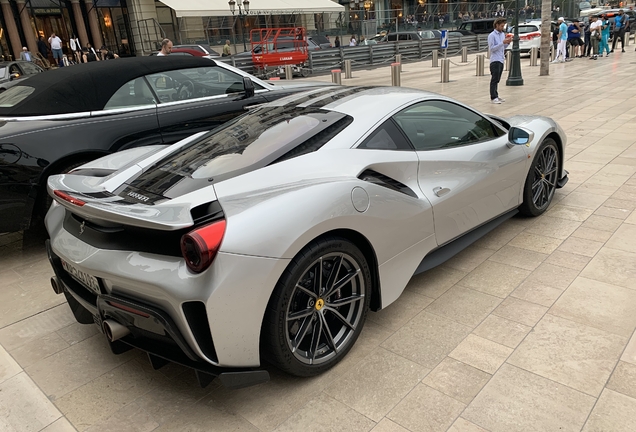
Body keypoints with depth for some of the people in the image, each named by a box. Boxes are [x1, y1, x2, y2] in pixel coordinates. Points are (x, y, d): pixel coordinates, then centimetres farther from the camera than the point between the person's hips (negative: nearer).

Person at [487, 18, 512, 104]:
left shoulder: (503, 34, 16)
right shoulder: (492, 35, -7)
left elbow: (503, 48, 19)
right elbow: (491, 48, -14)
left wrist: (508, 42, 0)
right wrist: (503, 42, -18)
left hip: (501, 60, 7)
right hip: (495, 60, -7)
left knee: (497, 80, 10)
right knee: (494, 79, -10)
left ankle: (496, 96, 13)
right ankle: (493, 97, -10)